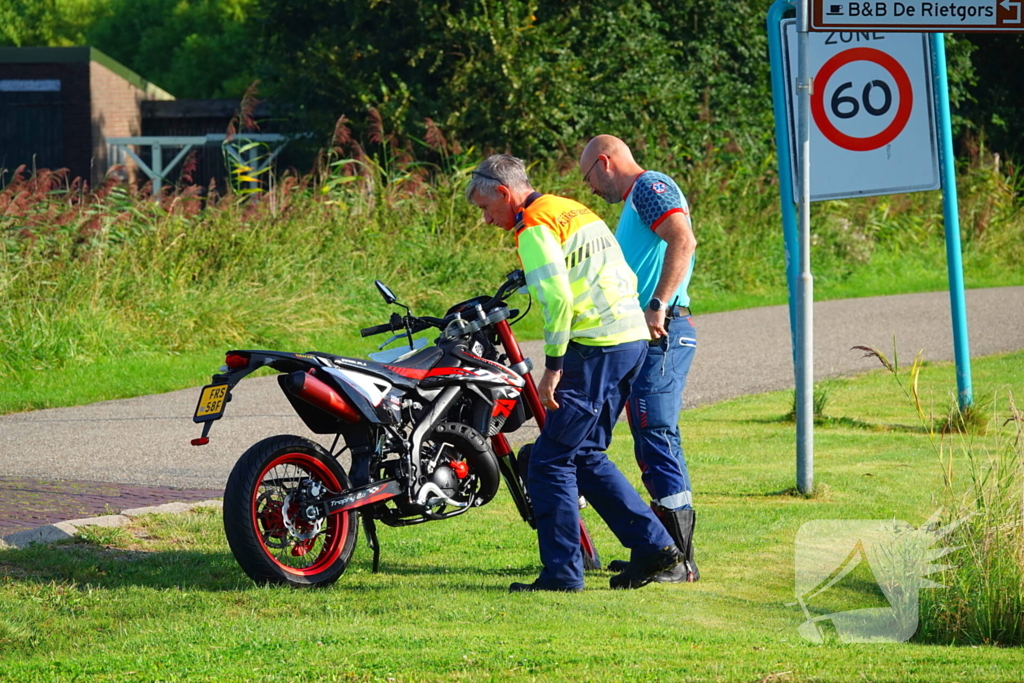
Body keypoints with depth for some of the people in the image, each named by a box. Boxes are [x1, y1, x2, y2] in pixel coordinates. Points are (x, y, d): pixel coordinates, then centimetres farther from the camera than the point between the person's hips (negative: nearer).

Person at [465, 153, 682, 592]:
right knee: (585, 456, 17)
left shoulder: (535, 225, -9)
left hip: (595, 351, -10)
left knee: (551, 461, -3)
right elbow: (626, 279, 22)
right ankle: (653, 545, 14)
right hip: (633, 340, 10)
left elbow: (558, 298, -21)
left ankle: (562, 572, -3)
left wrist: (553, 366, -16)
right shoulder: (577, 211, 20)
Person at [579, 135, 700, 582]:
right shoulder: (634, 202, 27)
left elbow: (683, 241, -23)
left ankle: (681, 559, -16)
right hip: (648, 335, 11)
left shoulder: (650, 187, -6)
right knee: (650, 442, 12)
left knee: (657, 435, -14)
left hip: (661, 333, -11)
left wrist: (657, 306, -27)